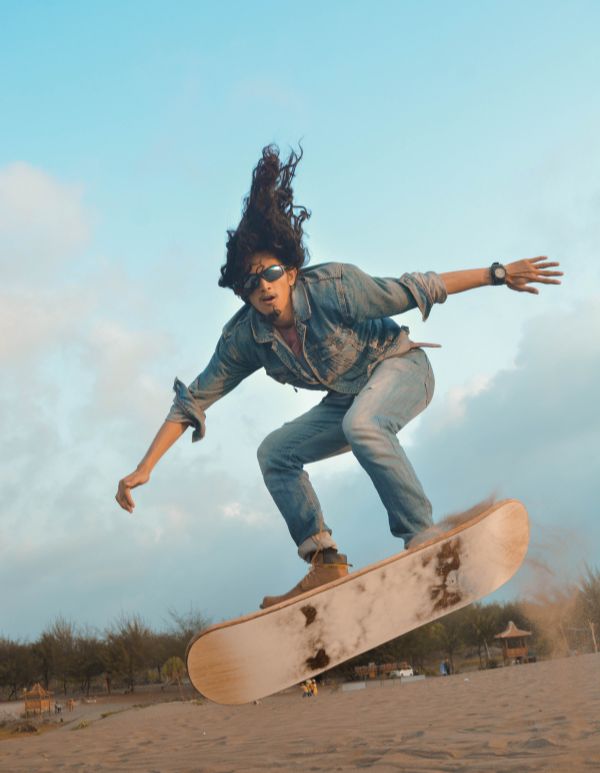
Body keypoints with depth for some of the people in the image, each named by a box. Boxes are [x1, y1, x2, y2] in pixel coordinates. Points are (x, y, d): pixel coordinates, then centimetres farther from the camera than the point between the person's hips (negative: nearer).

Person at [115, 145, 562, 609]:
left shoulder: (332, 288, -26)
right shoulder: (244, 339, -13)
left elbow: (413, 290, -23)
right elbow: (193, 402, -10)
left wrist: (498, 274, -23)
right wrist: (145, 469, -15)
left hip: (401, 368, -6)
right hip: (348, 401, 6)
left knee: (360, 424, -37)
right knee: (275, 453, -4)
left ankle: (423, 538, -32)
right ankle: (326, 565, -6)